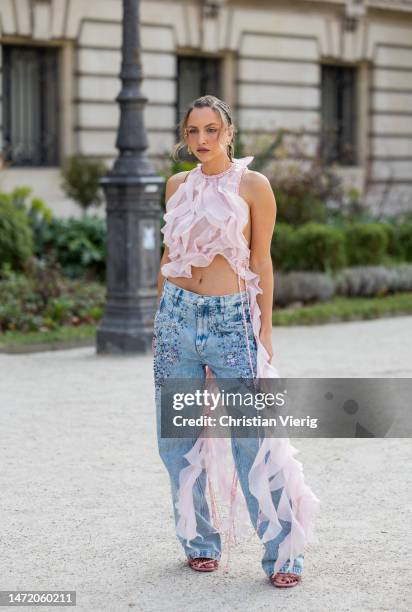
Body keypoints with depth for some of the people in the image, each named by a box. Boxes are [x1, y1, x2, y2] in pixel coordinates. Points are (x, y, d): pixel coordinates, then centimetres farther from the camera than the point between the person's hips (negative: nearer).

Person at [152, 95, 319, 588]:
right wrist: (159, 313, 16)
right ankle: (200, 541, 20)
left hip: (232, 316, -4)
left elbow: (261, 262, -1)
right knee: (179, 436, 6)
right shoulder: (178, 185, 10)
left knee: (253, 436, -8)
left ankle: (283, 552, 0)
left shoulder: (253, 185, -2)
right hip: (178, 314, 5)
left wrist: (264, 329, -4)